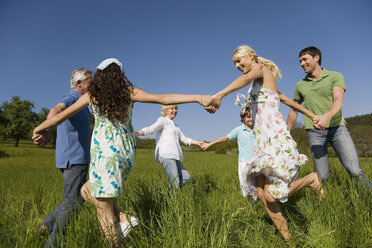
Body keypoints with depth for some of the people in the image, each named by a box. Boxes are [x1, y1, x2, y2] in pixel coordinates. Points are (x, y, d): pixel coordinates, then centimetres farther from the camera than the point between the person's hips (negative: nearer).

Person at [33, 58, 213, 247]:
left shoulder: (92, 95, 4)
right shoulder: (129, 93, 6)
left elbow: (59, 117, 10)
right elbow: (164, 99, -4)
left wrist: (38, 129, 27)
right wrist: (198, 98, -6)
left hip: (105, 152, -4)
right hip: (127, 153, 4)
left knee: (104, 210, 6)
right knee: (87, 191, 24)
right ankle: (124, 218, 11)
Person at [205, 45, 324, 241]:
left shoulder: (261, 68, 0)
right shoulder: (262, 82, 24)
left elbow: (247, 77, -26)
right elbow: (289, 101, 29)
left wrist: (219, 95, -38)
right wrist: (312, 116, 34)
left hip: (275, 138, -9)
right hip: (262, 140, 9)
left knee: (271, 196, -10)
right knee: (261, 193, 3)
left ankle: (311, 179, 12)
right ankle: (286, 237, 14)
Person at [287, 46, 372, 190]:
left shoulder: (335, 77, 4)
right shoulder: (301, 85, 13)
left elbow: (338, 101, -13)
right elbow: (294, 110, 22)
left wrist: (327, 116, -35)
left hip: (337, 128, -1)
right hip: (315, 131, 1)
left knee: (355, 170, -14)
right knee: (322, 176, -4)